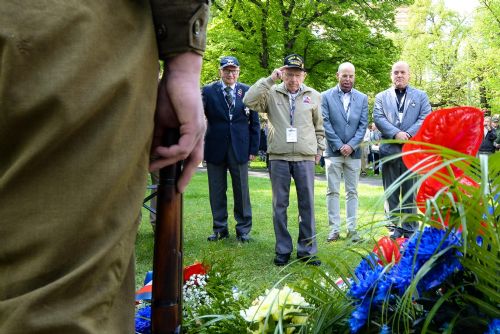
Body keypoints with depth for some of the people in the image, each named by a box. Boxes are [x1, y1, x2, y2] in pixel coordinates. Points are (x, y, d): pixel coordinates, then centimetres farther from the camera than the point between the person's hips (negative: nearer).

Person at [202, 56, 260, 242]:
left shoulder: (248, 92, 4)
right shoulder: (208, 91, 2)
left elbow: (254, 122, 6)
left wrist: (254, 149, 1)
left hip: (240, 148, 0)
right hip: (215, 148, 0)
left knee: (242, 191, 5)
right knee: (217, 192, 8)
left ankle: (243, 229, 16)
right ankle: (220, 229, 20)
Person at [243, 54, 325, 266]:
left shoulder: (314, 96, 8)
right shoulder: (272, 93, 2)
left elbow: (319, 126, 17)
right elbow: (249, 101, -13)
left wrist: (319, 148, 14)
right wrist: (269, 80, -12)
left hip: (305, 157, 1)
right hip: (278, 157, -1)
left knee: (307, 205, 4)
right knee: (279, 205, 6)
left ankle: (307, 249, 14)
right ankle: (283, 250, 16)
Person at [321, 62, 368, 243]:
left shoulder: (362, 98, 8)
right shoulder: (326, 96, 1)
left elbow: (363, 125, 3)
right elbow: (325, 123, -4)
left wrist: (351, 145, -9)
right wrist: (339, 146, -9)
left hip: (354, 152, 2)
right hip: (333, 151, -2)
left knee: (352, 192, 6)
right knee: (332, 192, 1)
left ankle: (352, 228, 11)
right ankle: (334, 229, 6)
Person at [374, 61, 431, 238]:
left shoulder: (421, 96, 12)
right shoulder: (381, 97, 13)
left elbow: (425, 118, 1)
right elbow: (378, 118, 0)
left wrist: (408, 134, -14)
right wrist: (396, 134, -14)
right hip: (389, 149, 1)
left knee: (410, 192, 2)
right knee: (391, 193, 5)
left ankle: (410, 230, 8)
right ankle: (395, 228, 12)